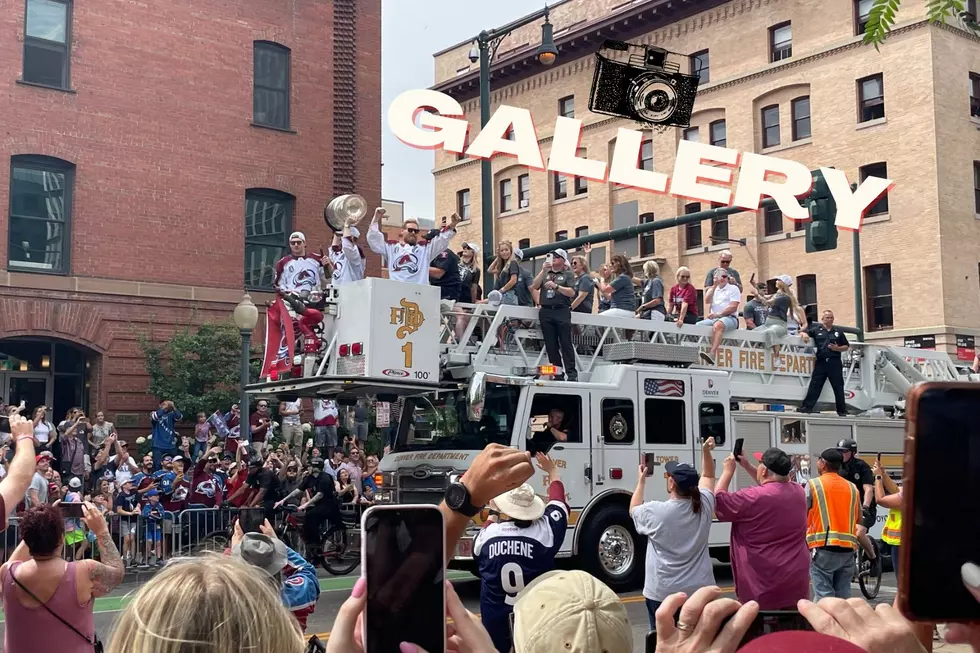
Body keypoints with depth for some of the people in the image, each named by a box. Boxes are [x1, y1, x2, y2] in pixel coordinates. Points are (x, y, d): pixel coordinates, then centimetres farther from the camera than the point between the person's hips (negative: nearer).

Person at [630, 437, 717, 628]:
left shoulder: (655, 512, -14)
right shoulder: (703, 506, -4)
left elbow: (633, 510, 11)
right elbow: (708, 477, 16)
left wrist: (641, 480, 19)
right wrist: (706, 451, 13)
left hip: (662, 593, -3)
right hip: (700, 590, 3)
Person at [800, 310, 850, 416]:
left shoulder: (838, 332, 14)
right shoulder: (816, 330, 10)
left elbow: (846, 346, 17)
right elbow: (803, 333, 12)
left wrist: (837, 348, -3)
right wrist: (804, 335, -12)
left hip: (834, 363, 1)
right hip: (821, 362, -1)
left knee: (838, 387, 4)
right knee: (815, 385, -5)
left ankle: (842, 411, 10)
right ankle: (807, 407, -8)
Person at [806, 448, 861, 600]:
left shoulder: (813, 484, -2)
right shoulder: (852, 488, 11)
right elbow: (859, 520, 16)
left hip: (823, 548, -5)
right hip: (847, 549, 5)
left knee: (824, 596, -4)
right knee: (843, 597, 10)